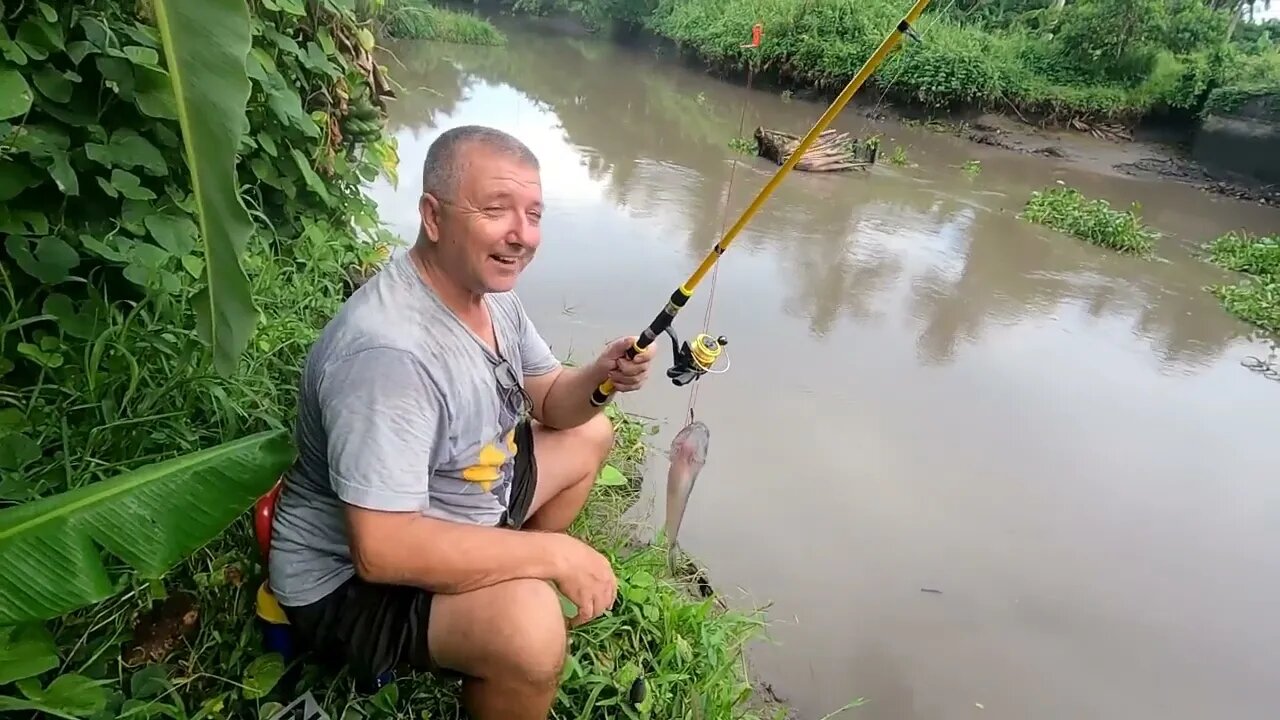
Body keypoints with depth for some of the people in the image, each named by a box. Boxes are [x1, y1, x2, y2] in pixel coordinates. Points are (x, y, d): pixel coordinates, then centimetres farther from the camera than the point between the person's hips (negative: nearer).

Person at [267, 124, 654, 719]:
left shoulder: (488, 287, -4)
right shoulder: (389, 351, -34)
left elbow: (550, 404, 7)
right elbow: (382, 550, -35)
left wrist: (598, 378, -16)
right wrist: (554, 552, -28)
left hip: (461, 515, 9)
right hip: (351, 577, -9)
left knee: (592, 434, 13)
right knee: (529, 626, -34)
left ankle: (513, 583, 20)